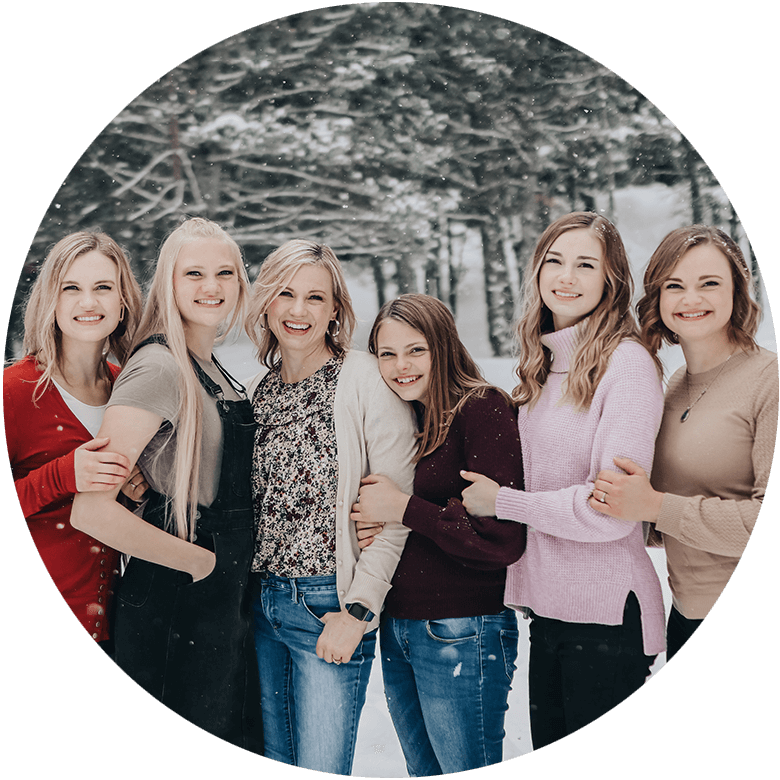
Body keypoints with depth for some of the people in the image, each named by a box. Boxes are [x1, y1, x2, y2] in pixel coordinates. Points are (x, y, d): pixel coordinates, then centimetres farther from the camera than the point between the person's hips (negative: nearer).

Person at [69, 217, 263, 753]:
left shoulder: (216, 372, 9)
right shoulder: (158, 368, -19)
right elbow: (92, 510, -27)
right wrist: (203, 562, -17)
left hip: (228, 603, 8)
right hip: (174, 612, -8)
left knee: (240, 747, 18)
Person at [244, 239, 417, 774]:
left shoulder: (365, 381, -9)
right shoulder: (258, 389, 9)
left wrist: (359, 609, -14)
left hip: (329, 607, -5)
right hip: (257, 602, 6)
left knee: (321, 775, 0)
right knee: (271, 762, 15)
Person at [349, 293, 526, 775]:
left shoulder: (482, 408, -12)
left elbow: (504, 540, -20)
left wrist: (404, 509, -18)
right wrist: (370, 527, -5)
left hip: (461, 636, -7)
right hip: (395, 632, 7)